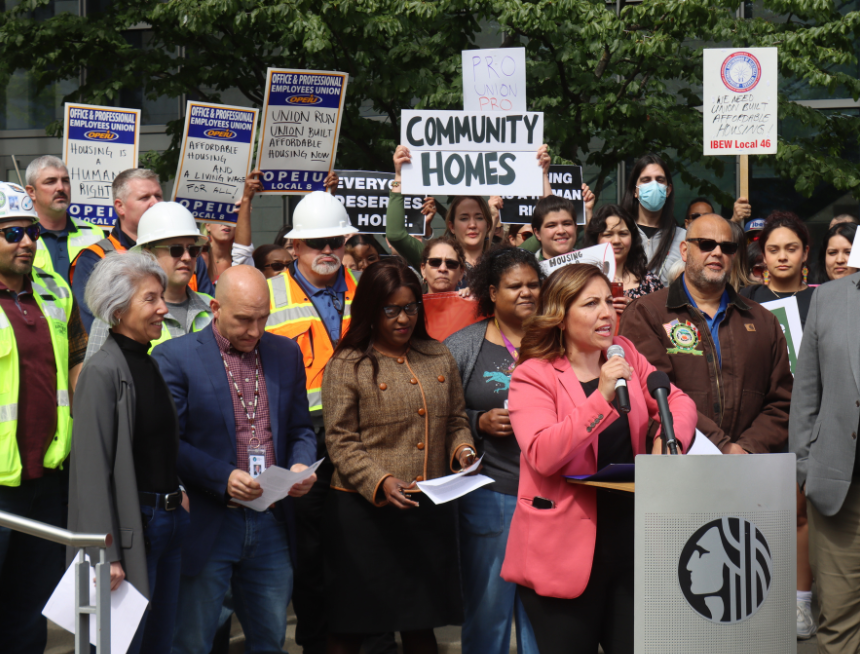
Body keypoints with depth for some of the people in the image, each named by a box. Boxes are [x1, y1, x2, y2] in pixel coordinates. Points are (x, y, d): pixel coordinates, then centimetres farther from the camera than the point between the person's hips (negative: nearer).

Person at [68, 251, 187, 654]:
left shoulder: (153, 364, 12)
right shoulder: (103, 372, -13)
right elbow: (92, 469, -17)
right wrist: (107, 556, -20)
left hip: (170, 517, 8)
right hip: (132, 525, -8)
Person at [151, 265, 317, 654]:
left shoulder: (287, 354, 10)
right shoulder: (174, 357, -6)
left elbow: (300, 428, 16)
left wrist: (301, 465, -5)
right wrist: (222, 478, -21)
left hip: (272, 524, 5)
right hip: (206, 525, -4)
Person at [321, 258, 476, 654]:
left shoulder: (439, 358, 13)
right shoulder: (346, 366, -2)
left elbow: (456, 421, 20)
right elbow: (341, 443, -7)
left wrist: (462, 450, -3)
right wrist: (381, 482, -21)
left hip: (431, 510, 4)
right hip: (364, 511, -4)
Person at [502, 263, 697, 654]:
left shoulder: (625, 356, 10)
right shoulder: (533, 377, -8)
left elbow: (678, 401, 14)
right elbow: (542, 454, -21)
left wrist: (669, 439, -8)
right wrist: (603, 397, -25)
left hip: (628, 539, 5)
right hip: (565, 551, -5)